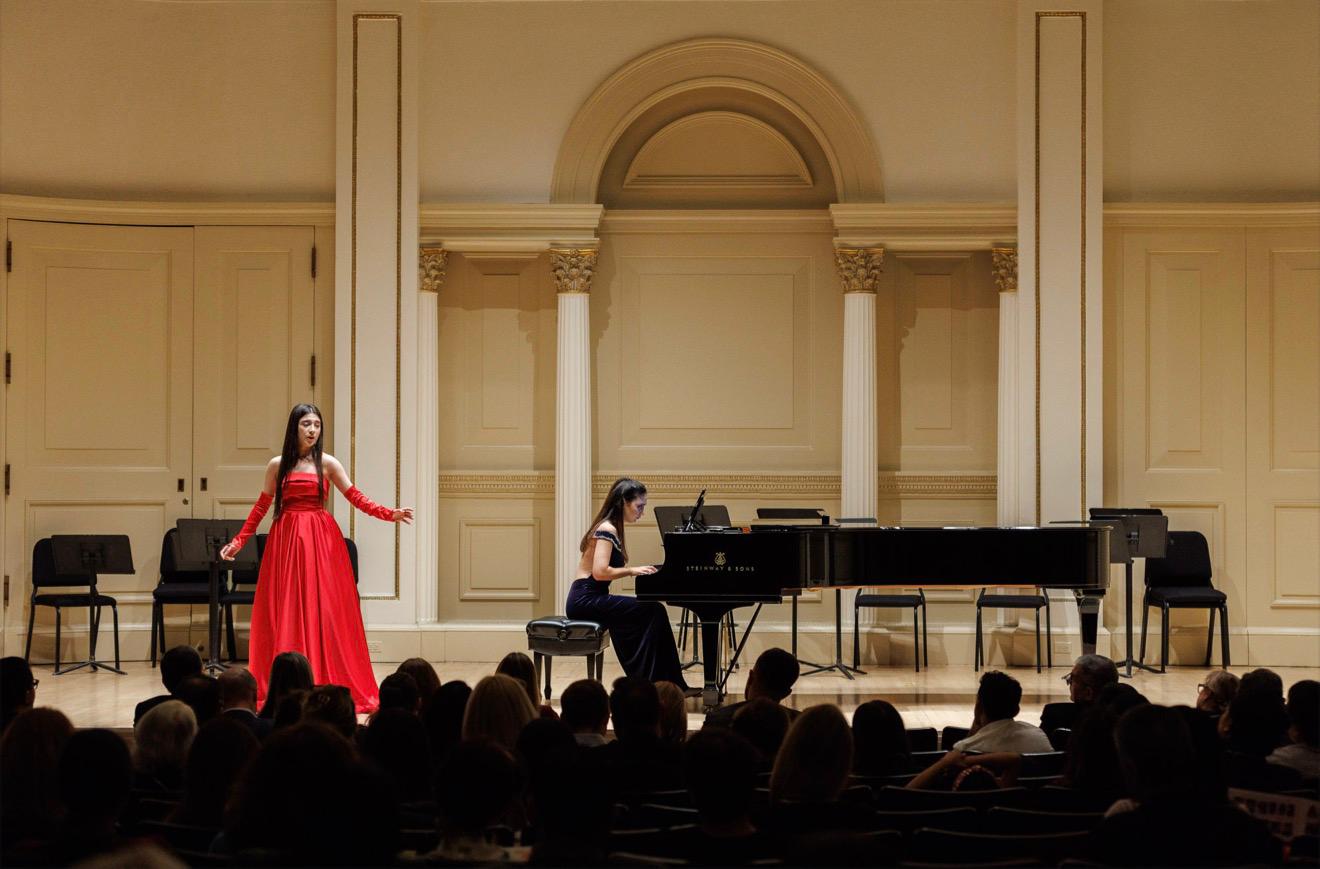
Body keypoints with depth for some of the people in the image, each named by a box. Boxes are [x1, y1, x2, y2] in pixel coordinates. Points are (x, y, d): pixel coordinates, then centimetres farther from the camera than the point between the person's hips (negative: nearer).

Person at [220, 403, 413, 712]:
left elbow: (356, 498, 0)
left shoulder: (327, 463, 3)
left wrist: (390, 514, -13)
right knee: (285, 613, -1)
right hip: (286, 541, 1)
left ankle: (327, 685, -1)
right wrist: (238, 542, 13)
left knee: (323, 610, -4)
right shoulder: (277, 465, 8)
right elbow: (261, 507, 14)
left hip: (321, 541, -1)